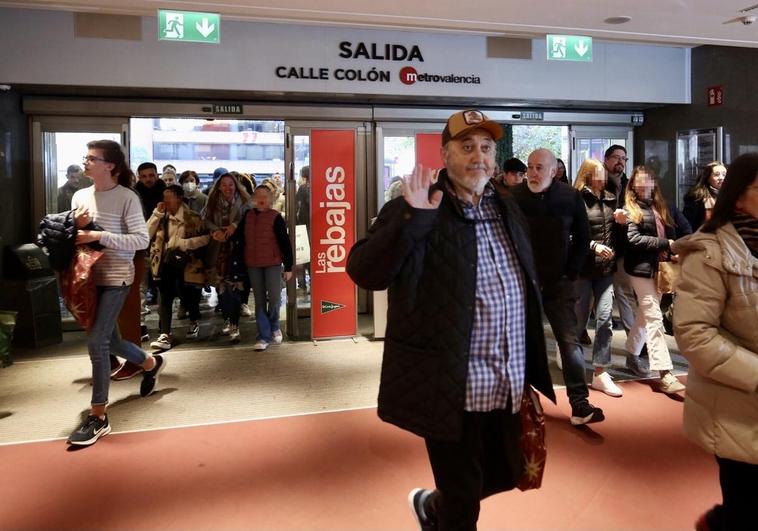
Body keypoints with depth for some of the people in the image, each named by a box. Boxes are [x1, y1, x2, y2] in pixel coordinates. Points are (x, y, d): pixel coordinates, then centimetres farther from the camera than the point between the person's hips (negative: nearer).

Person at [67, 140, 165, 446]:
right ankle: (151, 364, 45)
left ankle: (98, 417, -1)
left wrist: (99, 235, -23)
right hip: (89, 275, 7)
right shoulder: (80, 196, 8)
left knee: (97, 342, -11)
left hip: (116, 278, -7)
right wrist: (76, 226, -8)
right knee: (109, 339, 16)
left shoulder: (127, 198, -11)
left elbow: (141, 240, -17)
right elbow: (70, 239, 15)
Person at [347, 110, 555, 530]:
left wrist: (531, 371, 19)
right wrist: (412, 219, -34)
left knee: (505, 475, 24)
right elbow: (364, 272, -23)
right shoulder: (414, 213, -12)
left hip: (508, 386, 7)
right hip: (453, 388, -7)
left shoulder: (507, 209, 10)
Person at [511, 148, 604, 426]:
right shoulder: (513, 196, -6)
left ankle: (579, 404, 1)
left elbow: (582, 238, 8)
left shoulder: (571, 197, -1)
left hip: (558, 283, 1)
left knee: (570, 341, -3)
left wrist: (571, 273, 2)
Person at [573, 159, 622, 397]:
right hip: (583, 267, -5)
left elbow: (614, 232, 20)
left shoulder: (610, 199, 10)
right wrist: (593, 246, -20)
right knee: (578, 318, 4)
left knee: (605, 319, 1)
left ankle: (600, 373, 7)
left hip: (606, 267, 5)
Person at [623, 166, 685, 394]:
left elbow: (671, 233, 13)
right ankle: (665, 374, -11)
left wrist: (668, 251, -5)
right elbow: (633, 239, -13)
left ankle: (632, 356, 30)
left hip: (659, 266, 6)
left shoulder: (659, 206, 13)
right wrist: (664, 243, -15)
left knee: (646, 314, 14)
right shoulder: (630, 208, -3)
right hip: (641, 268, -6)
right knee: (654, 318, -10)